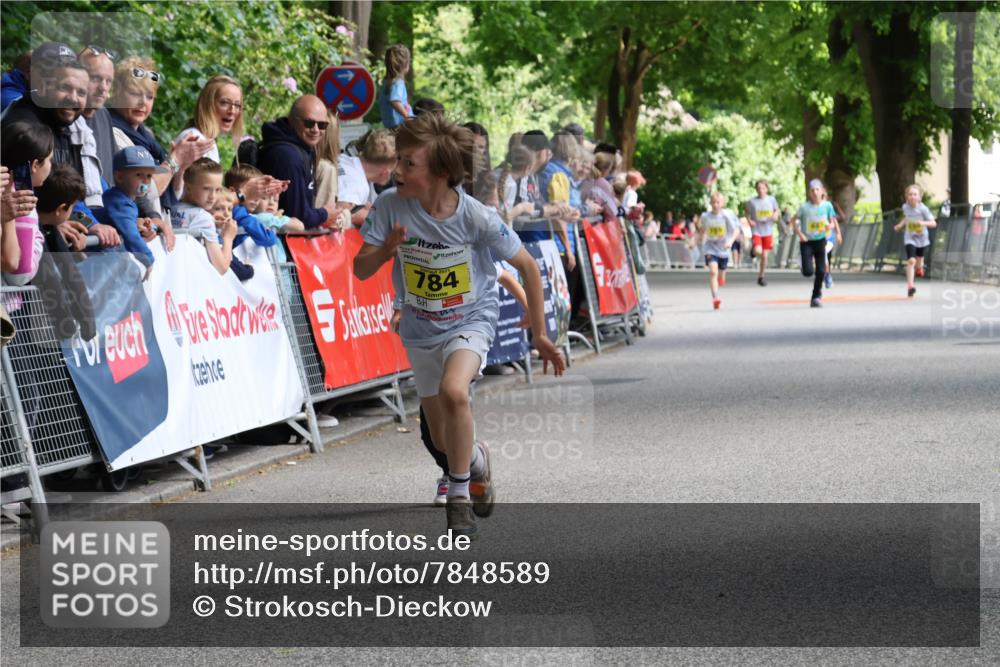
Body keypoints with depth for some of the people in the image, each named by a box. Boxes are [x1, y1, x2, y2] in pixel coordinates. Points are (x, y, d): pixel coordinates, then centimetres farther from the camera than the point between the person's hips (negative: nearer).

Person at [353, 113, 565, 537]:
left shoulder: (477, 218, -22)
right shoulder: (390, 206, -16)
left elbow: (527, 267, -10)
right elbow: (361, 270, -9)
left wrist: (539, 334, -6)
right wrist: (386, 249, -32)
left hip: (471, 322, -4)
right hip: (420, 330, 4)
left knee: (453, 391, -34)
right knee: (444, 441, 12)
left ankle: (458, 496, -18)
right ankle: (477, 461, 49)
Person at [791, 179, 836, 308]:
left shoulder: (827, 206, -4)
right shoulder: (804, 207, -10)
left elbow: (832, 222, 6)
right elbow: (793, 220, 1)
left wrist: (830, 226, -17)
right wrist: (799, 233, -12)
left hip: (820, 240, 2)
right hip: (806, 242, -2)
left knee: (821, 271, -3)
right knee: (808, 272, -14)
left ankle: (816, 297, 11)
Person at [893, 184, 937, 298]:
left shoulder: (923, 209, -21)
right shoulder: (905, 207, -9)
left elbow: (933, 223, -20)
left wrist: (924, 223, -38)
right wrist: (900, 224, 1)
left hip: (922, 238, 0)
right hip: (910, 238, 0)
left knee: (919, 260, 20)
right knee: (911, 260, -17)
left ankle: (919, 267, 59)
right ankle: (910, 286, -17)